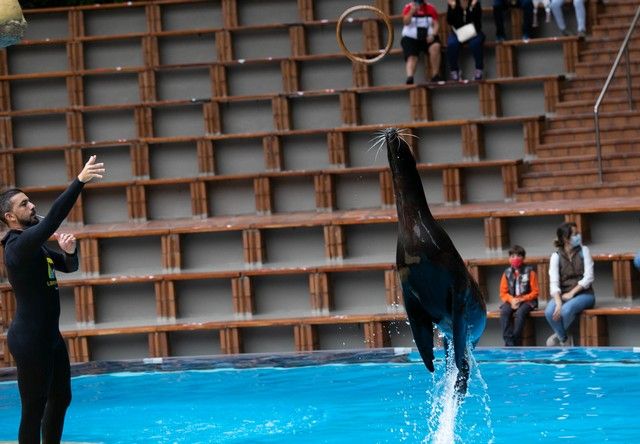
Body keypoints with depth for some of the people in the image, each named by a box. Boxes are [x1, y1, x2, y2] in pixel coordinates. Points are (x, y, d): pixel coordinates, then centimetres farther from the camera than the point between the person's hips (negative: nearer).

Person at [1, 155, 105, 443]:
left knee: (61, 399, 17)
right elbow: (53, 219, -30)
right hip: (30, 340, -10)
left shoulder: (34, 246, 13)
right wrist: (80, 181, -34)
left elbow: (69, 267, 21)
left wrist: (69, 251, -3)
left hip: (49, 335, 10)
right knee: (34, 408, -7)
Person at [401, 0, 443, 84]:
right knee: (411, 56, -24)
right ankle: (409, 77, -45)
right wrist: (412, 11, -24)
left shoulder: (430, 8, 6)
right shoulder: (408, 7, 4)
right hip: (411, 38, -1)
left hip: (427, 37, 1)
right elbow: (406, 22, -11)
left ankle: (435, 75, -24)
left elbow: (436, 24, 4)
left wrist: (432, 35, -13)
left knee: (435, 46, -29)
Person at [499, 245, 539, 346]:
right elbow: (503, 293, 7)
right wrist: (511, 300, -13)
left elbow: (535, 292, -3)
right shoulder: (507, 273, 5)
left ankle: (516, 342, -28)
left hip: (527, 301, -3)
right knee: (504, 312, -29)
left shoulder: (530, 272, -3)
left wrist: (521, 299, -15)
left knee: (520, 313, -35)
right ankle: (509, 343, -31)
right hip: (511, 301, 3)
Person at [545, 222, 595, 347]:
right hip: (563, 295, 1)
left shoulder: (583, 251, 1)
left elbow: (588, 277, -6)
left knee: (567, 309, -35)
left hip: (583, 294, -1)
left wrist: (571, 293, -16)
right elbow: (554, 283, -12)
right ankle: (565, 340, -9)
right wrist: (558, 303, -28)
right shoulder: (556, 256, -1)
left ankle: (558, 336, -6)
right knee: (549, 312, -32)